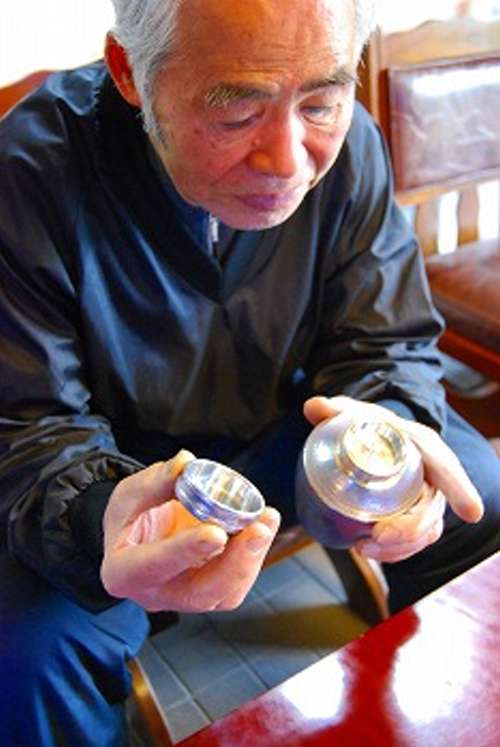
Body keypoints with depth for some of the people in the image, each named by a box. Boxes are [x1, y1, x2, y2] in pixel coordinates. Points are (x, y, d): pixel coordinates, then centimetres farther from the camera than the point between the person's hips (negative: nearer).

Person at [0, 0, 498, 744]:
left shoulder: (347, 145, -14)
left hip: (279, 426, 4)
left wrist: (388, 427, -31)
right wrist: (97, 516, -45)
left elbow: (386, 342, -7)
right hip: (125, 460, -2)